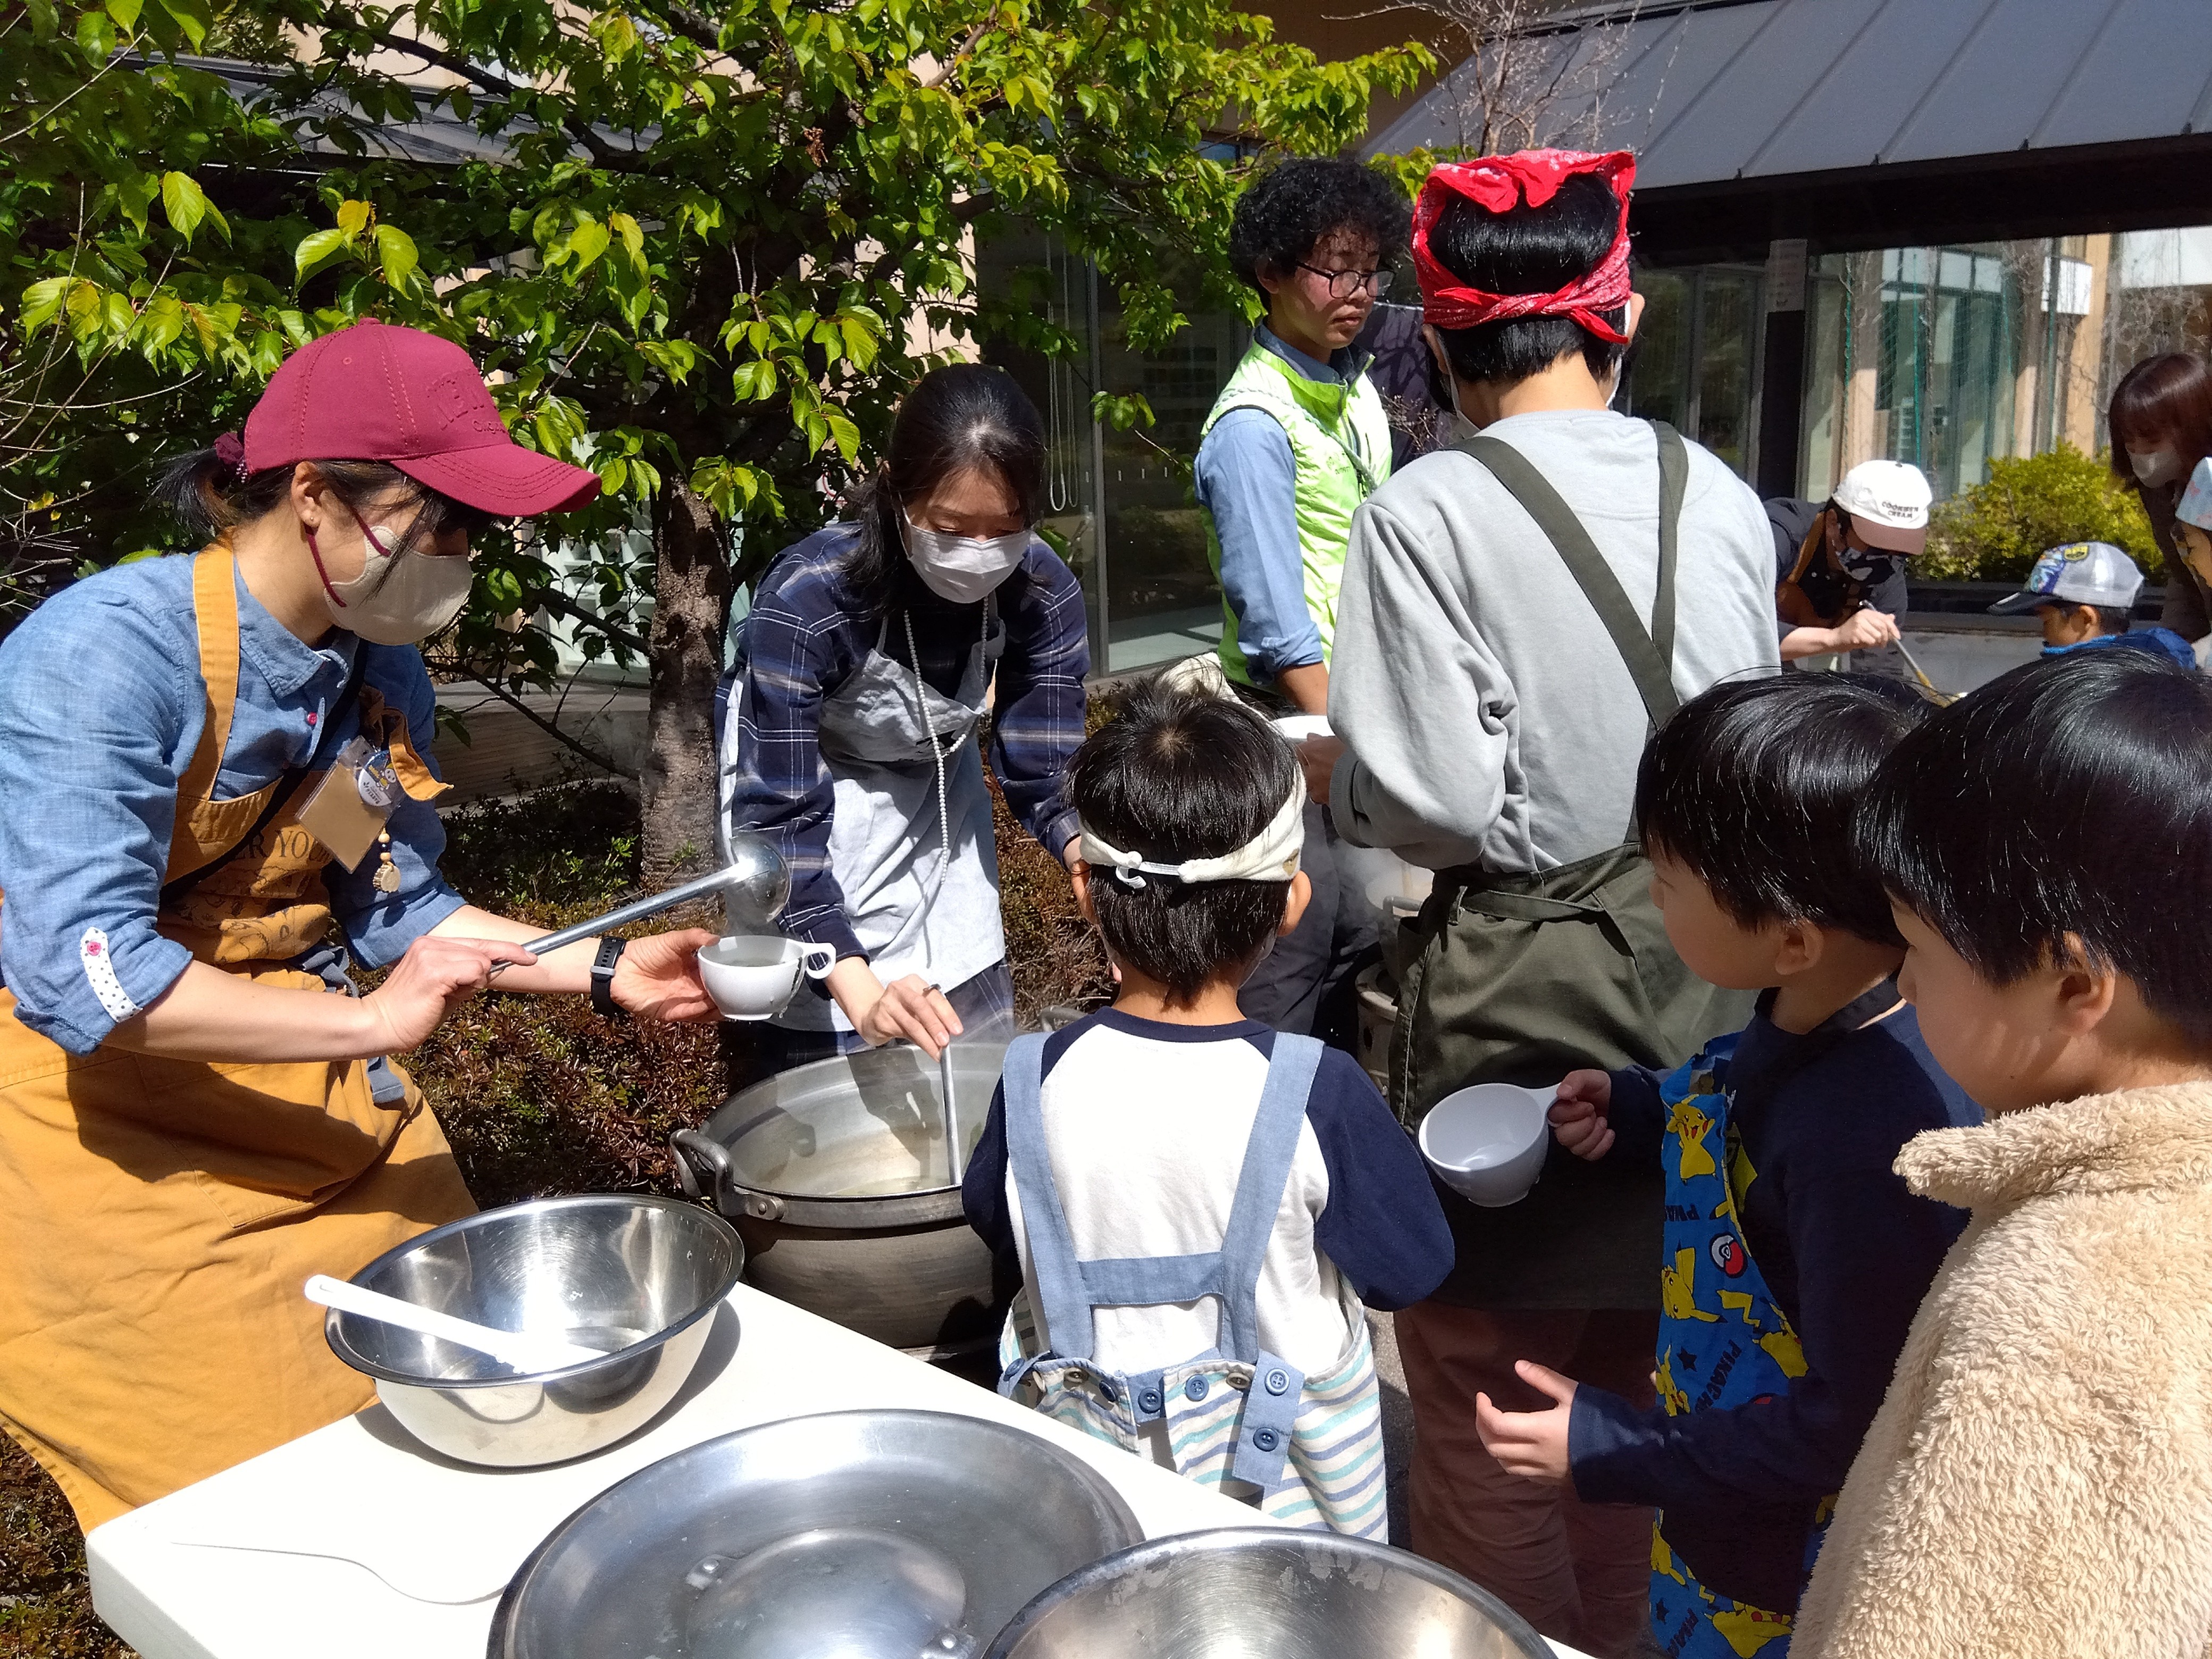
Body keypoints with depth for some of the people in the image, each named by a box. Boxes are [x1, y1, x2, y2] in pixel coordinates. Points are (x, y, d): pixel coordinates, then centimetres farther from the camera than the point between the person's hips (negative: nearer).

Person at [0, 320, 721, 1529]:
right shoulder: (106, 655, -23)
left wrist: (606, 972, -3)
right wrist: (371, 1022, -30)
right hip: (114, 1129, -6)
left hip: (312, 1088, 6)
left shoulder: (385, 673, -1)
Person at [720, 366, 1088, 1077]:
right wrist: (860, 992, -45)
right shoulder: (806, 599, -34)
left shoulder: (1042, 589, -22)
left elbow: (1044, 770, -15)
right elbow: (780, 818, -33)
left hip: (941, 792, 4)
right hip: (802, 790, -4)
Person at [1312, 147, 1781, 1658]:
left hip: (1518, 984, -5)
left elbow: (1430, 803, -18)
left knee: (1491, 1392, 13)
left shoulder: (1426, 511, -15)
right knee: (1642, 1382, 23)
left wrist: (1328, 770, 2)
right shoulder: (1723, 497, 0)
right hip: (1700, 968, 6)